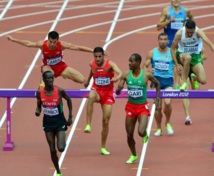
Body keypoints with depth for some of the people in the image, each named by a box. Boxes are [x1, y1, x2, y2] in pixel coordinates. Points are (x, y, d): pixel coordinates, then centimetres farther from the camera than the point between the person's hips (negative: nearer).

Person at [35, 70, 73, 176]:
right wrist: (37, 111, -17)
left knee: (61, 148, -15)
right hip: (48, 122, 2)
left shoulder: (59, 91, -15)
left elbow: (68, 100, 3)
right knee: (52, 150, 4)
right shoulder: (40, 93, -9)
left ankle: (63, 142, 23)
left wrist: (70, 116, 4)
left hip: (59, 121, -2)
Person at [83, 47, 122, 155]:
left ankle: (103, 147, 16)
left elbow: (120, 73, -34)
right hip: (97, 90, 1)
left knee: (106, 121, 1)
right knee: (91, 96, -39)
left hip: (108, 93, -1)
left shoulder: (110, 64, -16)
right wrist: (88, 80, 33)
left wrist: (117, 78, -56)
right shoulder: (92, 64, -4)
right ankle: (88, 125, -39)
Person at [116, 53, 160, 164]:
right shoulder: (126, 75, -6)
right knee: (129, 135, 6)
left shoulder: (146, 75, -12)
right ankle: (133, 155, 29)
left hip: (143, 107, -3)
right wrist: (119, 89, -28)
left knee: (141, 132, -21)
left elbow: (157, 84, 8)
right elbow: (117, 92, -5)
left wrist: (157, 98, 3)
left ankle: (145, 134, 18)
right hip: (130, 106, 3)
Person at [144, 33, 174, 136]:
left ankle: (168, 123, 7)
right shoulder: (152, 53, 4)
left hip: (168, 81, -1)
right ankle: (158, 128, 17)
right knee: (157, 106, 1)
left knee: (167, 103, -20)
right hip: (156, 80, 1)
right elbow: (144, 67, 5)